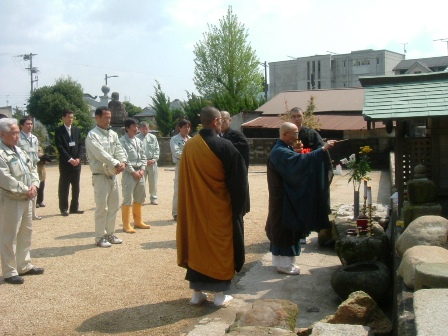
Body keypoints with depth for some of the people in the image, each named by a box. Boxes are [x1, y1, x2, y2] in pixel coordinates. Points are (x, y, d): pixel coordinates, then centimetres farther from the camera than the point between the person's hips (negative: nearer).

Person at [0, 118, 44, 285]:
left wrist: (34, 185, -3)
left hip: (25, 199, 9)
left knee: (25, 233, 17)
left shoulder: (19, 151, 13)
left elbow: (32, 169, 16)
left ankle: (24, 266, 30)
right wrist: (26, 190, -16)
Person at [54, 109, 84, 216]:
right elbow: (60, 147, -10)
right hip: (65, 163, -5)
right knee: (64, 187, 0)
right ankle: (64, 209, 7)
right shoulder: (59, 131, -3)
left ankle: (74, 207, 15)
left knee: (76, 187, 8)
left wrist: (78, 158, -6)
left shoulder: (77, 130, 12)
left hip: (77, 162, 5)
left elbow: (81, 144, 8)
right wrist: (70, 159, -15)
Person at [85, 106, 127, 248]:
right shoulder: (92, 135, -10)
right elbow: (101, 154, -20)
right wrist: (116, 164, -21)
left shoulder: (113, 134, 11)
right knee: (102, 208, -3)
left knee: (114, 206, 13)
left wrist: (123, 162, -16)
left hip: (113, 175, 7)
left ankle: (110, 234, 25)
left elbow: (119, 150, 4)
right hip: (100, 176, -7)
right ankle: (100, 237, 8)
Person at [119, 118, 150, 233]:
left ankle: (138, 221, 27)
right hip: (129, 173, -7)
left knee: (139, 199, 15)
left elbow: (143, 157, 13)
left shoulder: (139, 141, 13)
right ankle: (126, 225, 2)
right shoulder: (122, 141, -9)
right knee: (128, 199, -5)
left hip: (140, 172, 7)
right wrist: (133, 171, -15)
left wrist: (142, 170, -1)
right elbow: (124, 159, -14)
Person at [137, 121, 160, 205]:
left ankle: (153, 198, 22)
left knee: (153, 182, 10)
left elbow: (157, 149, 5)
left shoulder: (153, 137, 6)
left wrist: (154, 159, -7)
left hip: (152, 163, 3)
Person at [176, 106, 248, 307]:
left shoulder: (189, 146, -2)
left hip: (195, 207, 4)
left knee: (196, 244, 13)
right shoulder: (225, 146, -14)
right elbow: (238, 179, -10)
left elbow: (184, 180, 6)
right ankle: (220, 294, 14)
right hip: (220, 208, -4)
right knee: (220, 246, 7)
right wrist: (238, 204, 2)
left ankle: (197, 292, 20)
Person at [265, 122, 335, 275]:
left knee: (282, 227, 16)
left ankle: (280, 260, 26)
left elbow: (294, 165, 15)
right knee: (286, 228, -2)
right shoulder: (280, 152, -22)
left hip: (286, 195, 11)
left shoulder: (284, 149, 12)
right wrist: (322, 149, -34)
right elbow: (300, 161, -35)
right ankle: (284, 263, 7)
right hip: (283, 197, -11)